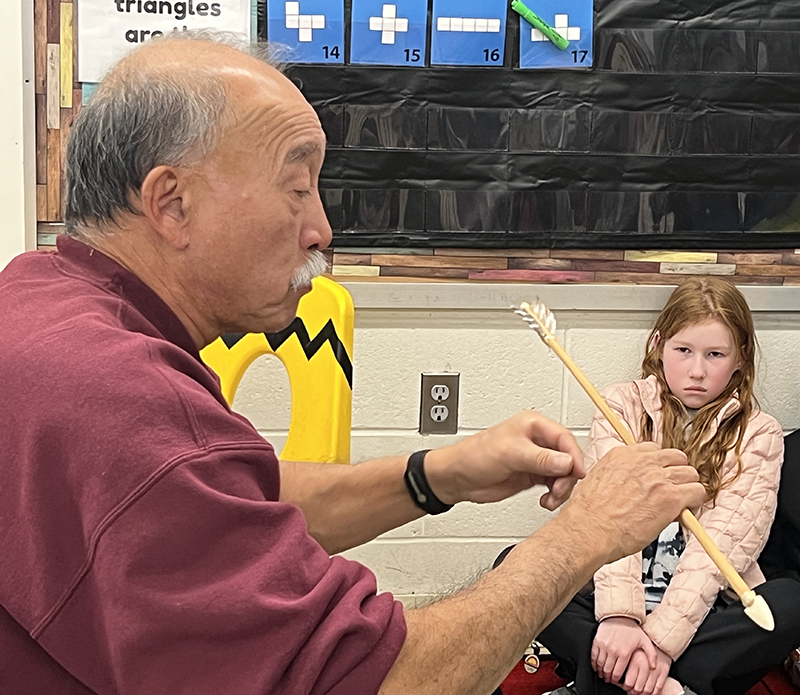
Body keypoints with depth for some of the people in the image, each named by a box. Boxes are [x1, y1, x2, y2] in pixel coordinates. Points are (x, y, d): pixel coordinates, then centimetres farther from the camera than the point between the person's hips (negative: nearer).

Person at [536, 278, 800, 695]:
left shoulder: (757, 436, 2)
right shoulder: (622, 406, 3)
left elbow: (721, 545, -10)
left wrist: (661, 638, -23)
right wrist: (619, 615, -27)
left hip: (705, 611, 0)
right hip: (613, 602, 1)